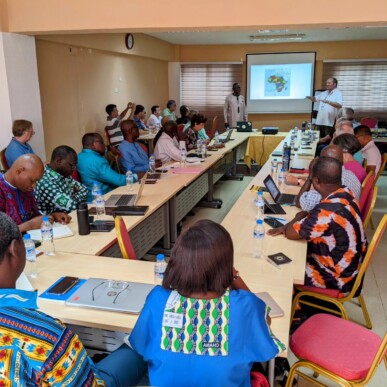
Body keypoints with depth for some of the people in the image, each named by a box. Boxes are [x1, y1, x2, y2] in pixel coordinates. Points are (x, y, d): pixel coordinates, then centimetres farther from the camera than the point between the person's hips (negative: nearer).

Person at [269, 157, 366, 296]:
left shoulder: (328, 211, -35)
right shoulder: (345, 192, -8)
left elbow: (290, 233, -23)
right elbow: (316, 220, 7)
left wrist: (300, 216, -3)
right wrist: (289, 226, -7)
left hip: (339, 279, -8)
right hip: (350, 266, 8)